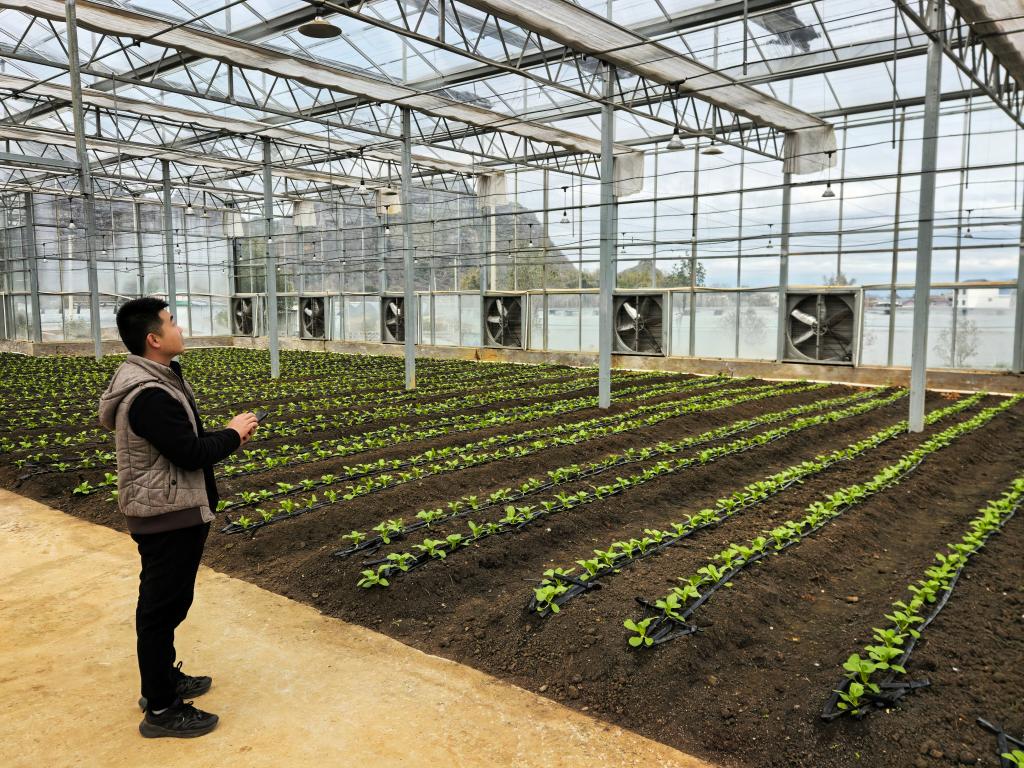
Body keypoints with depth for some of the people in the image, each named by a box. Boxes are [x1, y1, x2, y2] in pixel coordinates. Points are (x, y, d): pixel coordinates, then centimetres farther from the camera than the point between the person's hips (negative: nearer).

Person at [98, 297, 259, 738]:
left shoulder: (159, 379, 8)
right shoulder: (148, 395, -26)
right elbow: (190, 454, -25)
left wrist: (226, 437, -2)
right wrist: (232, 434, -10)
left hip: (174, 511, 11)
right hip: (167, 517, -11)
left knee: (167, 602, 22)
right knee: (161, 607, 2)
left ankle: (163, 680, 39)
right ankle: (161, 710, 16)